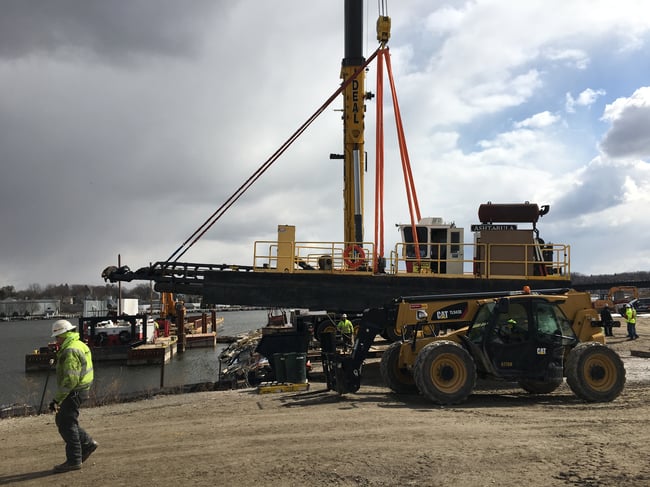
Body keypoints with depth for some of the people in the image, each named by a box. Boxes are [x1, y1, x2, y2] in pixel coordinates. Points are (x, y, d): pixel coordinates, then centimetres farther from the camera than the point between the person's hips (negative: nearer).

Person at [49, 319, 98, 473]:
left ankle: (74, 460, 5)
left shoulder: (70, 351, -20)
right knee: (61, 420, 18)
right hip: (80, 389, 10)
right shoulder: (80, 345, 13)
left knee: (67, 424, -2)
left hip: (74, 391, -10)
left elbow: (70, 379, -26)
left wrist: (57, 399, -22)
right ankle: (87, 443, 21)